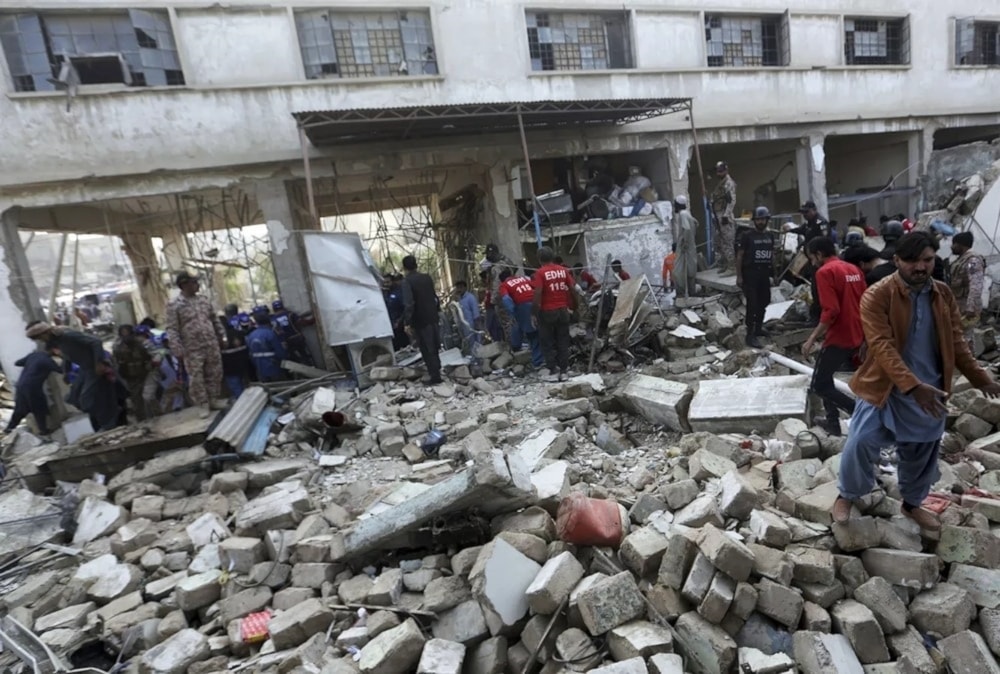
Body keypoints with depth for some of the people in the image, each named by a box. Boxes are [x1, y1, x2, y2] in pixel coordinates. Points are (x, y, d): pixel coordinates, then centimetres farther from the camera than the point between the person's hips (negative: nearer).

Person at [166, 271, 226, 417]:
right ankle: (204, 406, 12)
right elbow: (172, 330, -11)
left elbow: (215, 320, 17)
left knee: (215, 374, 10)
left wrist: (221, 336, 14)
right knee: (197, 379, 1)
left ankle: (213, 401, 24)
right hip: (193, 350, -5)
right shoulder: (174, 306, -7)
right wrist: (178, 350, -18)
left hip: (212, 345, 5)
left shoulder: (203, 300, 9)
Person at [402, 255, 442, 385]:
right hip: (433, 317, 6)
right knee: (434, 346, 19)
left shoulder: (407, 281, -15)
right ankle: (436, 369, 33)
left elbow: (408, 304, -22)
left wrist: (407, 323, -21)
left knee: (426, 349, 1)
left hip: (420, 320, -6)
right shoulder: (427, 277, 6)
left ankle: (435, 376, 3)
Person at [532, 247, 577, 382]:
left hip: (547, 311, -4)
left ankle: (552, 372, 7)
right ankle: (563, 371, 13)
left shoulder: (540, 273, -9)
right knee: (563, 341, 10)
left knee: (548, 342, 6)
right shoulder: (563, 270, 5)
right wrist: (574, 306, 15)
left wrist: (534, 314, -10)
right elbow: (572, 290, 4)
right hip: (563, 310, 4)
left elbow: (537, 294, -15)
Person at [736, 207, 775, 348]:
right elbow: (739, 256, -7)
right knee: (752, 304, -9)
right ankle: (750, 335, -7)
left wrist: (774, 273, 13)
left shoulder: (770, 236, 10)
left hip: (764, 273, 6)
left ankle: (758, 328, 30)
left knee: (764, 302, 13)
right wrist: (739, 276, -12)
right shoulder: (747, 235, -7)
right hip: (750, 273, -6)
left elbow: (772, 254, 17)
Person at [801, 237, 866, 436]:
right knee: (825, 376, 22)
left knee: (819, 386, 2)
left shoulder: (825, 272, -14)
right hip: (857, 336, 9)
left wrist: (812, 339, -19)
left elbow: (831, 311, -23)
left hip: (839, 338, -9)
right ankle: (833, 422, 26)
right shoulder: (854, 270, 11)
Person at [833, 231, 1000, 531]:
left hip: (931, 390, 5)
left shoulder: (943, 295, 2)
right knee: (861, 444, -8)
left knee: (922, 453, 17)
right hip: (884, 388, -5)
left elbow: (956, 343, 11)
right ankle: (846, 496, 16)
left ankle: (912, 503, 40)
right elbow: (882, 347, -24)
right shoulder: (877, 296, -17)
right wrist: (913, 386, -33)